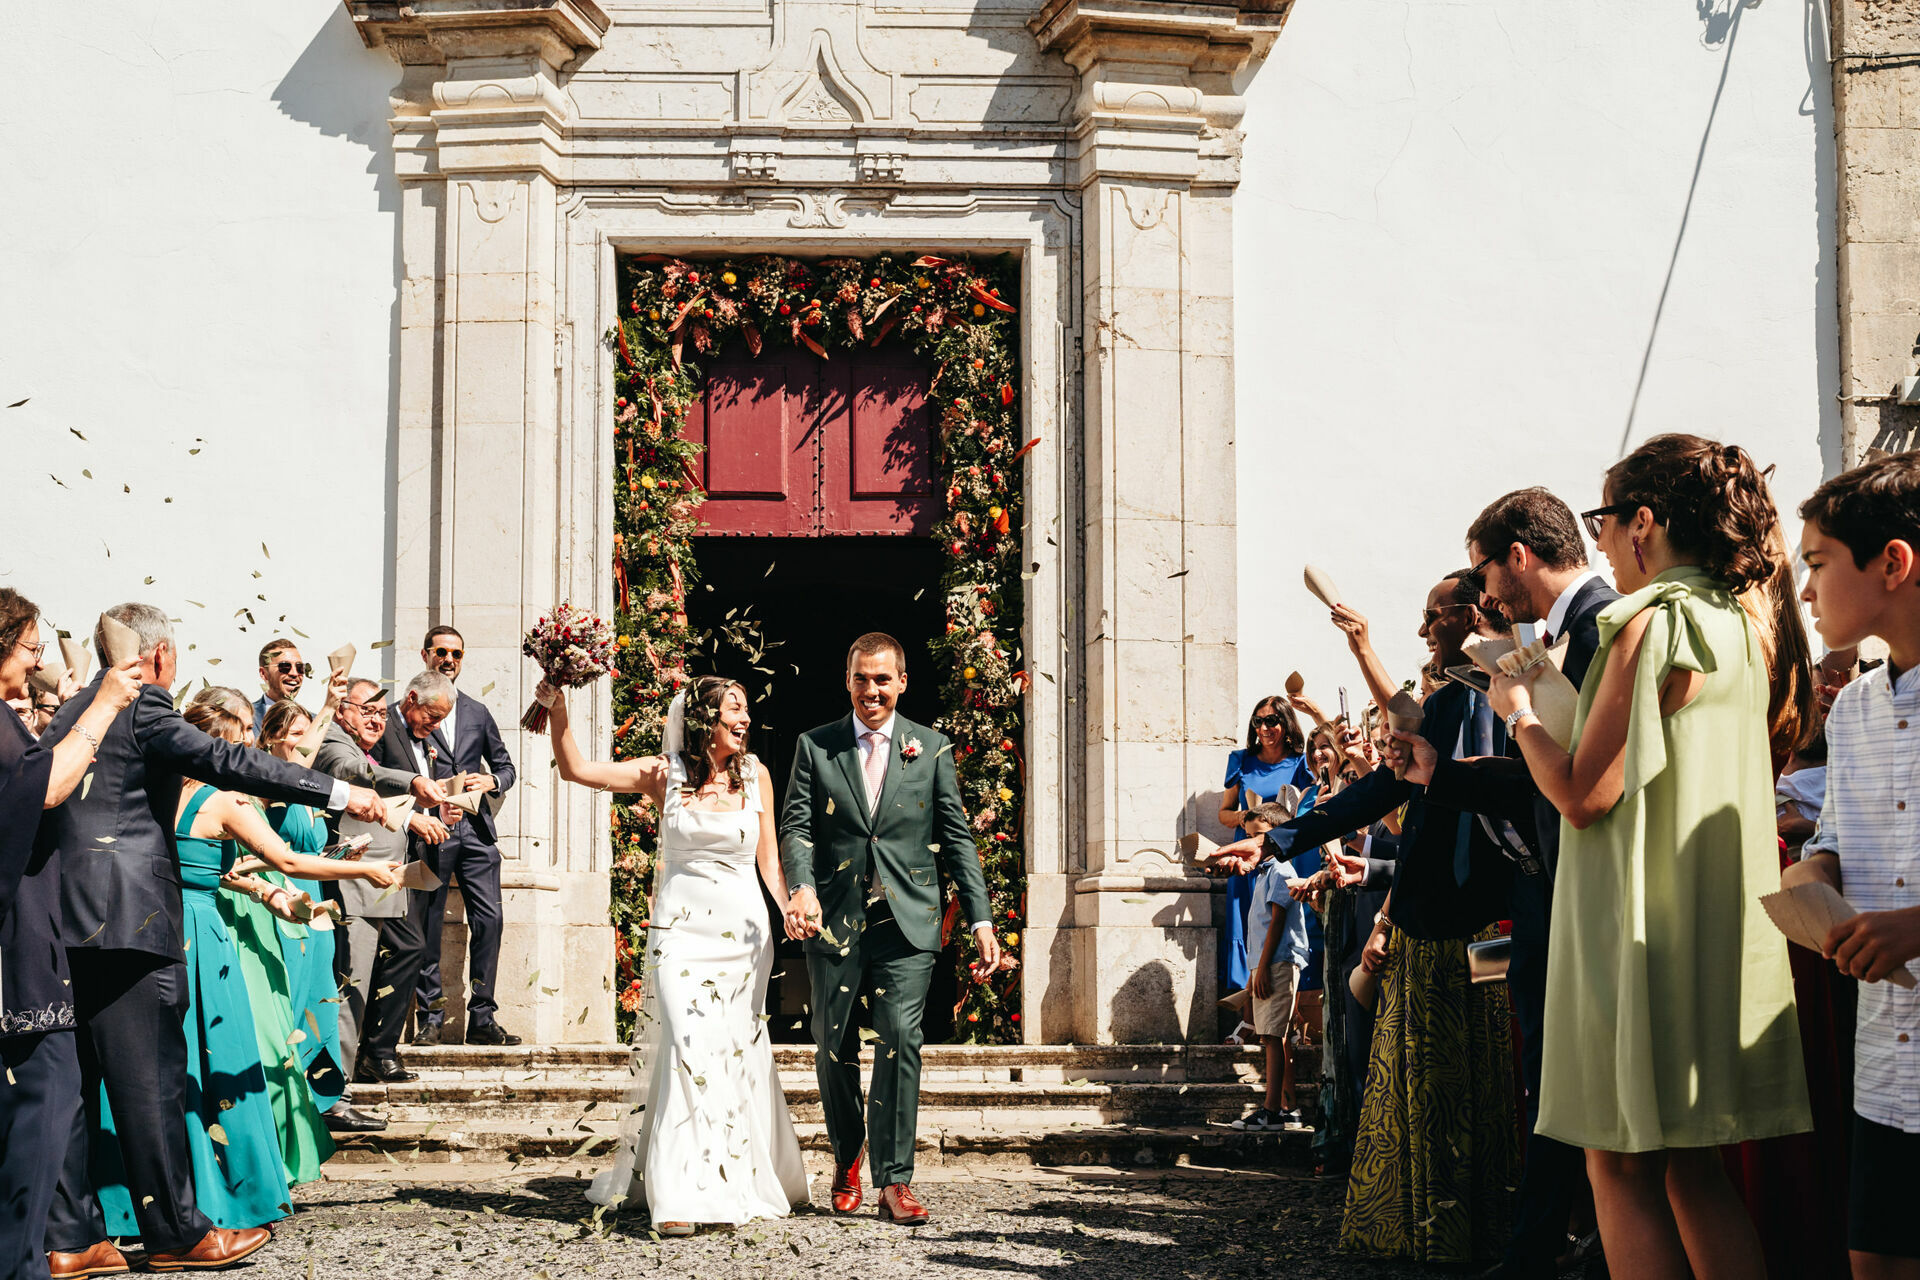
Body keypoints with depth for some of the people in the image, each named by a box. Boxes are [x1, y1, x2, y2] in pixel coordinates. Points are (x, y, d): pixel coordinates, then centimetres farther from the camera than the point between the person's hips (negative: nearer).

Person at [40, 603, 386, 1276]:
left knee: (72, 1080, 9)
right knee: (151, 1078, -3)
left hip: (63, 919, 9)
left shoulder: (71, 712, 19)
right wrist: (339, 792, -15)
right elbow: (226, 760, -16)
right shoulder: (142, 708, -8)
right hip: (125, 918, -9)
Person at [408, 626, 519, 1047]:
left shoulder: (478, 712, 19)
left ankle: (482, 1019, 1)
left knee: (489, 920, -4)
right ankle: (430, 1017, 7)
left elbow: (505, 765, 23)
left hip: (475, 829, 4)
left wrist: (491, 781, 1)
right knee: (427, 925, -2)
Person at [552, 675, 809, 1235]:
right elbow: (577, 769, -3)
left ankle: (742, 1180, 25)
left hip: (744, 932, 2)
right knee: (689, 1048, -14)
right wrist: (558, 709, -14)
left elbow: (768, 857, 11)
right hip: (681, 930, -2)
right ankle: (682, 1194, -13)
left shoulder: (755, 775, 6)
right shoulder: (664, 774, 0)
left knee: (739, 1054, 7)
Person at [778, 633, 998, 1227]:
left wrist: (981, 920, 0)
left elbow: (956, 837, 6)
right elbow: (796, 825, 0)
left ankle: (894, 1181, -5)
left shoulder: (932, 749, 7)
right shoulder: (814, 747, 7)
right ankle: (847, 1158, 31)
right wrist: (801, 887, -20)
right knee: (834, 1049, 7)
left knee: (900, 1040, -11)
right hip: (835, 922, 1)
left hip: (907, 923, -1)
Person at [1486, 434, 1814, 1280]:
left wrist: (1520, 711, 0)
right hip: (1722, 935, 8)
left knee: (1621, 1167, 0)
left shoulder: (1651, 625, -14)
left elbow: (1582, 793, -17)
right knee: (1693, 1170, 13)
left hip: (1642, 927, -8)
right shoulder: (1746, 628, 11)